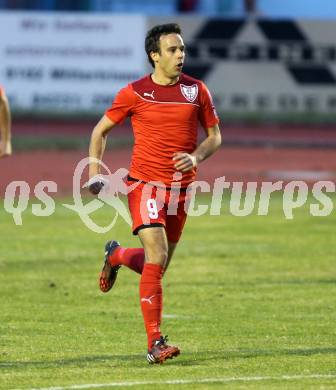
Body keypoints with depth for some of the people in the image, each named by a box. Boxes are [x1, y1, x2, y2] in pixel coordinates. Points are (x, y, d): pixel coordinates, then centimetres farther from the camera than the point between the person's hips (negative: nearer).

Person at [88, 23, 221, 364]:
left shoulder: (196, 91, 3)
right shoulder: (134, 93, -4)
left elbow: (214, 136, 11)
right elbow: (100, 131, 8)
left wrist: (195, 157, -9)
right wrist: (95, 172, -2)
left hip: (180, 187, 4)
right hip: (144, 183, -4)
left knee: (155, 265, 13)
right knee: (157, 257, -19)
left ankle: (116, 256, 48)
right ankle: (155, 343, -17)